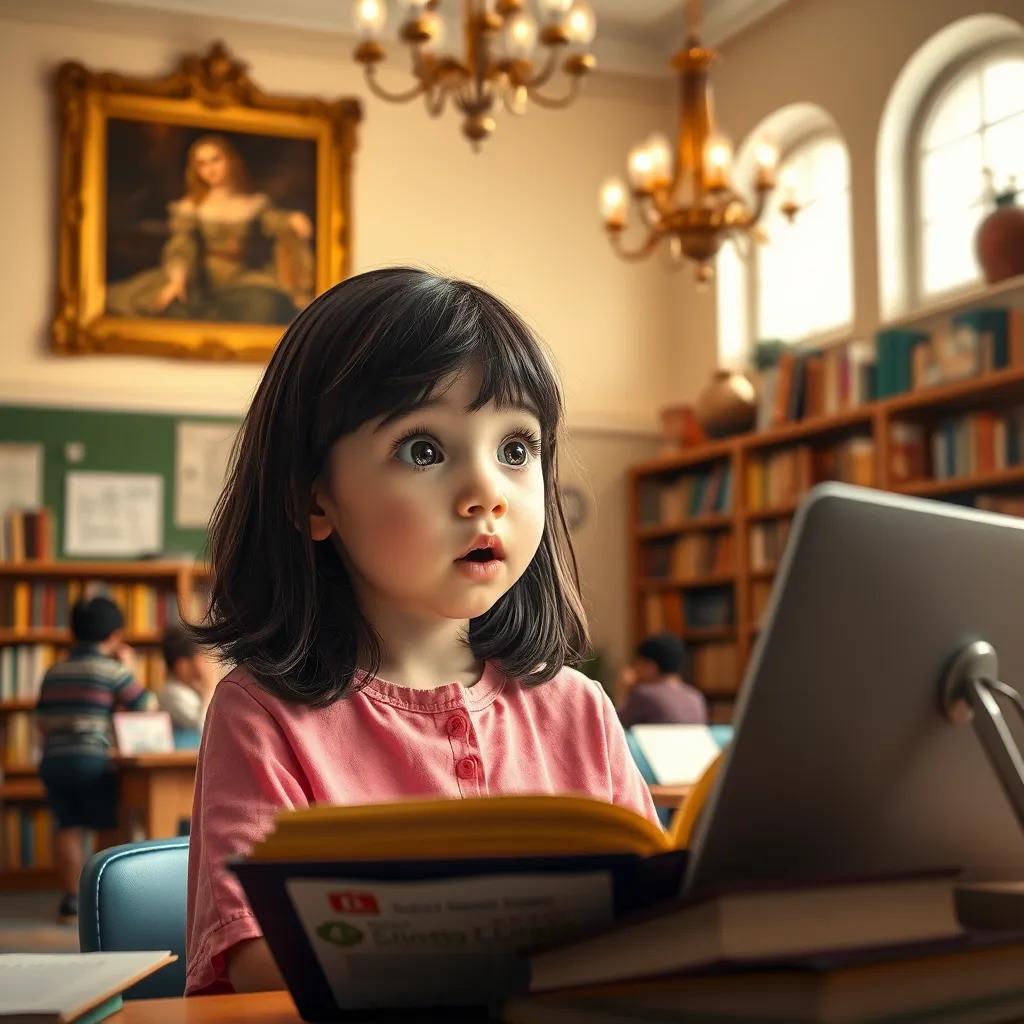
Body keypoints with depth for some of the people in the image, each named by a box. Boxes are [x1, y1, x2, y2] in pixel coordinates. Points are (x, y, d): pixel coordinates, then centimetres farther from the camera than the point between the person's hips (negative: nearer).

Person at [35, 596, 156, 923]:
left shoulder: (54, 672, 13)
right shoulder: (112, 670, -4)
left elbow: (42, 721, 16)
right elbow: (146, 707, 3)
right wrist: (130, 670, 13)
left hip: (52, 761, 5)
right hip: (91, 761, -5)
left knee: (69, 827, 9)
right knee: (109, 828, 7)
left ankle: (71, 899, 6)